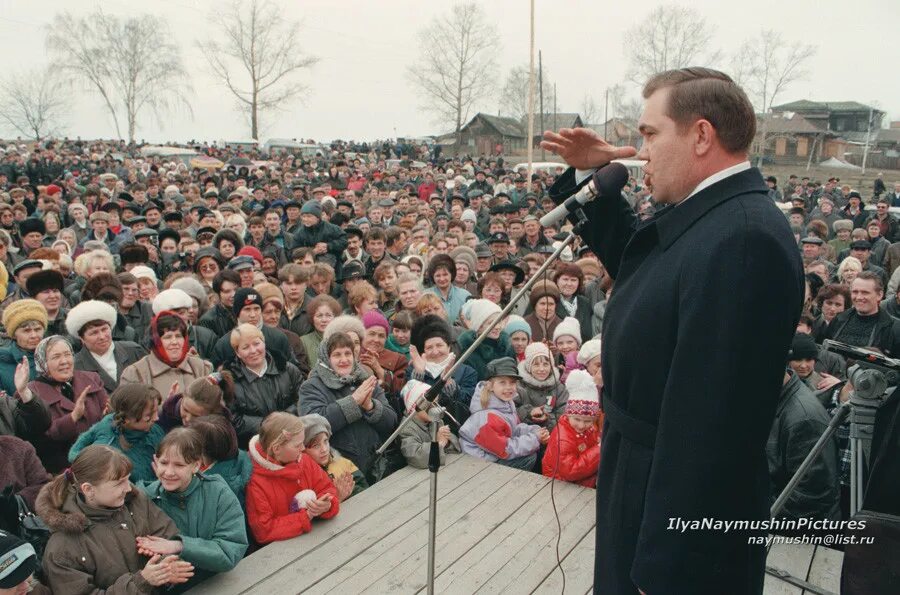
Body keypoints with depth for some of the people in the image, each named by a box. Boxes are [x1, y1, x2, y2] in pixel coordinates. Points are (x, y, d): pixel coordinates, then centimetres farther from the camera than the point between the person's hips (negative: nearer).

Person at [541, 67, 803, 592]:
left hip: (686, 518, -9)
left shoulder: (743, 239, -28)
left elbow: (712, 424, -30)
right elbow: (634, 262, 21)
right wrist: (591, 175, 7)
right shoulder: (701, 214, 2)